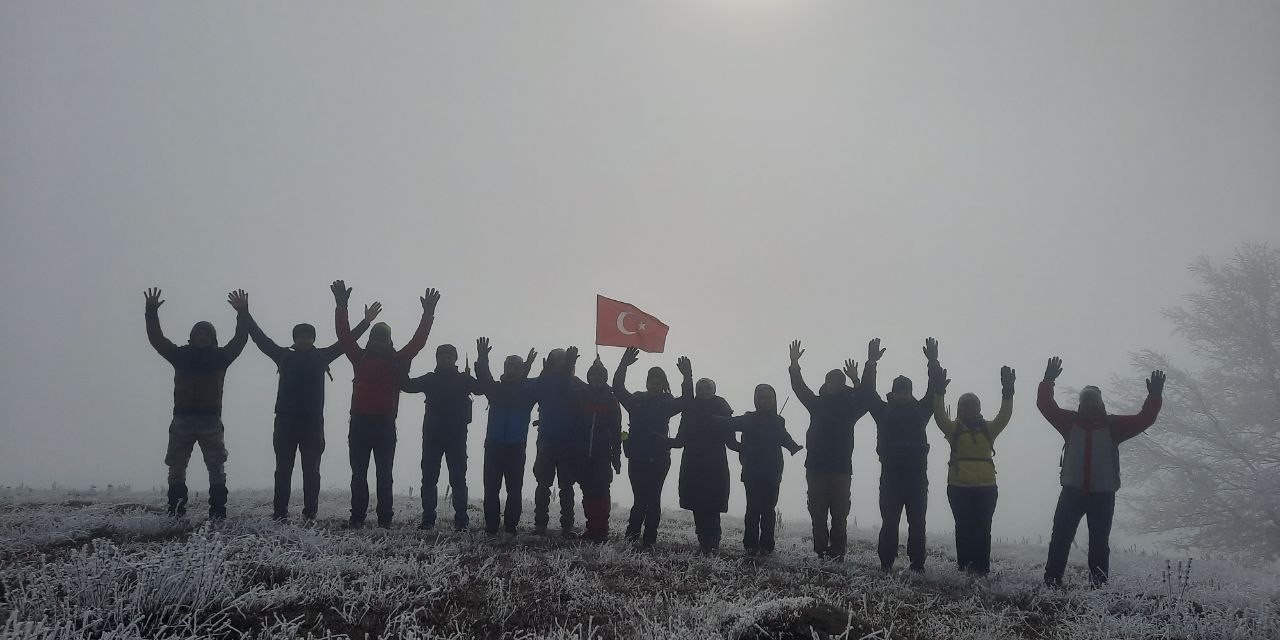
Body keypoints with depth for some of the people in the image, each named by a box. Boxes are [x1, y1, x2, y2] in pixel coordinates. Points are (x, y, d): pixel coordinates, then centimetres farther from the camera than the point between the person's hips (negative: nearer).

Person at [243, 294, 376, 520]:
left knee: (311, 471, 2)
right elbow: (260, 339, 11)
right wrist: (245, 315, 9)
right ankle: (279, 513, 6)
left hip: (313, 422, 0)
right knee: (283, 470, 3)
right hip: (285, 420, 0)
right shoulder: (284, 356, 10)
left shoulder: (320, 357, 10)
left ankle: (310, 514, 5)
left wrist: (366, 322, 11)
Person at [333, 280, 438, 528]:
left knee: (384, 475, 3)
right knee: (358, 473, 3)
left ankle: (385, 518, 2)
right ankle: (357, 517, 5)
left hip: (386, 425, 0)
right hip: (360, 422, 0)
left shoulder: (398, 361, 9)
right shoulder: (360, 357, 9)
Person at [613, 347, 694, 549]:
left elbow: (686, 400, -7)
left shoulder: (667, 404, 9)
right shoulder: (636, 400, 9)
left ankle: (649, 540, 2)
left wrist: (687, 377, -20)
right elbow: (618, 389, -3)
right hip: (637, 457, 0)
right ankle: (632, 536, 6)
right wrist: (623, 365, -14)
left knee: (652, 499, -1)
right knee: (641, 499, -4)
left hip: (659, 459, 0)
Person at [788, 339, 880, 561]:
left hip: (841, 468, -2)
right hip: (816, 466, 2)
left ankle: (836, 551, -2)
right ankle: (821, 551, 7)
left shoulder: (850, 406, 6)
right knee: (817, 512, 3)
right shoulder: (817, 403, 10)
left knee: (839, 513, -2)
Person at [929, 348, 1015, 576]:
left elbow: (1005, 416, -1)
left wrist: (1007, 392, -13)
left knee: (983, 529, -2)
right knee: (964, 528, 0)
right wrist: (939, 391, -21)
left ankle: (982, 569, -1)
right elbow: (939, 415, -8)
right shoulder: (954, 429, 8)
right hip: (959, 487, -1)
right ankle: (964, 570, 2)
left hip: (986, 487, 1)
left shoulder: (988, 429, 13)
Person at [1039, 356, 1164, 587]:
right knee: (1060, 539, -1)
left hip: (1103, 495, 0)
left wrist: (1154, 397, -13)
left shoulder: (1113, 425, 5)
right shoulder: (1070, 421, 5)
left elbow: (1144, 419, -1)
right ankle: (1051, 583, 2)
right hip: (1072, 492, 0)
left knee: (1099, 544, 6)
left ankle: (1098, 586, 12)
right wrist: (1048, 382, -14)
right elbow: (1045, 405, -1)